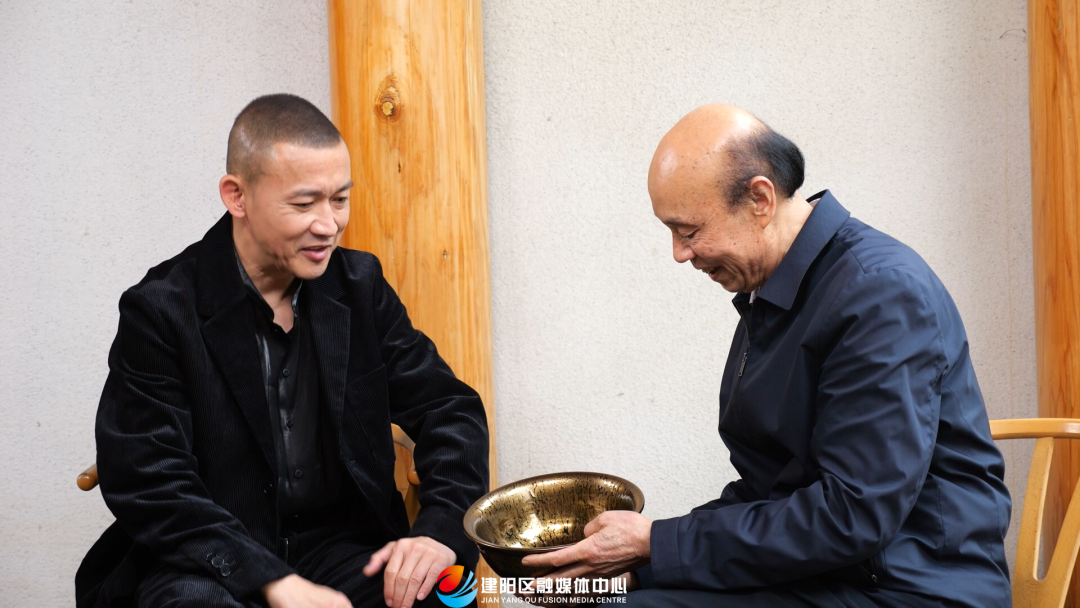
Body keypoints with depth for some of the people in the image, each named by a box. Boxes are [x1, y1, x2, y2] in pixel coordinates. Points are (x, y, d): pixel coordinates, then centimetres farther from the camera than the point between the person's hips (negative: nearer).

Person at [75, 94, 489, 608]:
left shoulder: (359, 283, 4)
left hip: (339, 548, 3)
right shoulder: (162, 310, -10)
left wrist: (441, 531, -15)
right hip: (206, 565, -3)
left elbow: (449, 407, 4)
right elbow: (147, 483, -14)